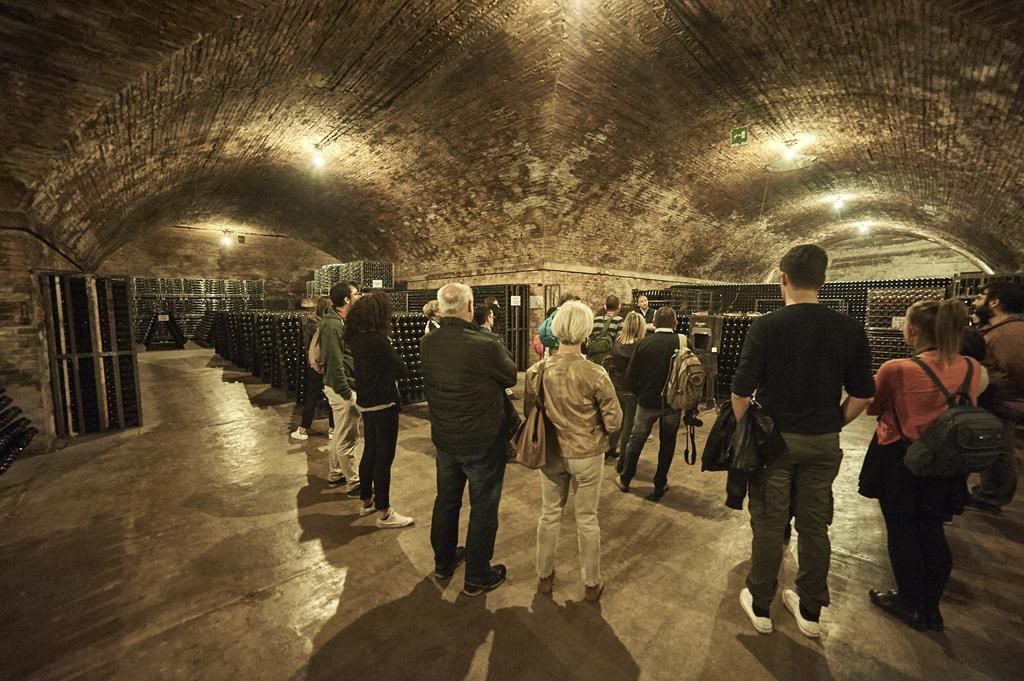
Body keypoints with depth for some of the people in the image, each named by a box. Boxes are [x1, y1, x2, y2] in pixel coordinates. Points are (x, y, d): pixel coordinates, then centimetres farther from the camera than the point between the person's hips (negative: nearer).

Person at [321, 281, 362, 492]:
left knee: (340, 435, 21)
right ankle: (354, 482, 13)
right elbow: (335, 363, -23)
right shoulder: (332, 325, -20)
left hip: (345, 385, 10)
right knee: (346, 438, 1)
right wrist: (346, 392, -21)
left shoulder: (341, 321, 11)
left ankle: (335, 474, 36)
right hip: (342, 389, -10)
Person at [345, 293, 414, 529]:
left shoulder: (356, 338, 3)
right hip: (383, 404, -9)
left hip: (366, 403, 9)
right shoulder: (377, 340, -23)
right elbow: (402, 370, -17)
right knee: (384, 457, 1)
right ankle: (384, 513, 12)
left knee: (370, 452, 20)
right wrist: (400, 368, 3)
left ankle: (367, 501, 34)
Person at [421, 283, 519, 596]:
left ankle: (443, 562, 44)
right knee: (483, 508, 13)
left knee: (446, 500, 24)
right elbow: (514, 378, -10)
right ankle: (477, 577, 30)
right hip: (482, 441, -5)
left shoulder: (426, 344, -9)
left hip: (444, 438, 6)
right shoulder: (485, 345, -26)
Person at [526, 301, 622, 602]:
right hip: (586, 455, -2)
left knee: (549, 515, 21)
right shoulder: (595, 374, -22)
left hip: (550, 453, 3)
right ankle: (592, 584, 37)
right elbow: (614, 421, -13)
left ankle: (544, 577, 40)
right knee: (587, 519, 17)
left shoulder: (538, 370, -14)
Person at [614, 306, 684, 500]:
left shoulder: (643, 344, -11)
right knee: (667, 444, 17)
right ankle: (659, 486, 26)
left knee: (636, 440, 17)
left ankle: (625, 480, 30)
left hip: (648, 401, 0)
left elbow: (630, 376, -8)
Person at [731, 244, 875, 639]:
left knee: (768, 525, 10)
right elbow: (862, 395, 0)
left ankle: (760, 606, 27)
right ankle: (809, 610, 33)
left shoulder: (766, 326, -16)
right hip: (823, 443, 3)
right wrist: (833, 424, 15)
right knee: (814, 526, 17)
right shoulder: (849, 329, -4)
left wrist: (743, 429, 0)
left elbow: (741, 391, -17)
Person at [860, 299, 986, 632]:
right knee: (931, 530, 19)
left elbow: (873, 408, -7)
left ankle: (911, 603, 27)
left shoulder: (896, 370, -23)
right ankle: (931, 606, 32)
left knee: (902, 530, 12)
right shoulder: (973, 369, -6)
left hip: (901, 460, -5)